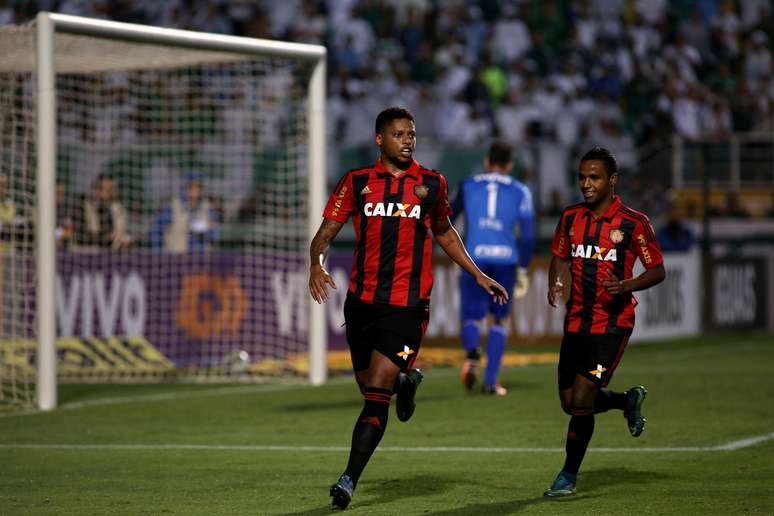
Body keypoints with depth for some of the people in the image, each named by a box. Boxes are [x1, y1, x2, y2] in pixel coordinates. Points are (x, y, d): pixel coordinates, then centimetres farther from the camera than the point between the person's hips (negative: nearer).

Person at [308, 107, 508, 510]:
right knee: (369, 387, 13)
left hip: (407, 306, -2)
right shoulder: (356, 182, 4)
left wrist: (479, 275, 16)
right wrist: (317, 264, -19)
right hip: (362, 302, 2)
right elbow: (325, 233, 2)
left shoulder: (432, 184, 5)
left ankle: (350, 480, -10)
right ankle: (406, 380, 49)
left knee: (376, 395, -13)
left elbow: (445, 233, 21)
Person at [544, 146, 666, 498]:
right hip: (576, 321, 6)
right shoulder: (571, 218, 6)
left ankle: (568, 477, 4)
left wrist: (627, 286, -23)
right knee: (570, 403, 9)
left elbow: (658, 271, -4)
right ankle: (629, 401, 38)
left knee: (581, 402, -13)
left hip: (613, 324, -6)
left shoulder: (633, 223, -9)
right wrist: (554, 283, -2)